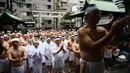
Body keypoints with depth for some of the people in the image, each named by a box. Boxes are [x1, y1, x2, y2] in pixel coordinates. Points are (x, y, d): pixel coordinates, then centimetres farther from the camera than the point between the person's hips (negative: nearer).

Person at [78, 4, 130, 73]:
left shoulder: (102, 30, 1)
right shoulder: (82, 31, -18)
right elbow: (93, 47, -30)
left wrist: (117, 29, -24)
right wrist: (112, 31, -32)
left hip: (100, 63, 6)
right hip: (87, 64, -5)